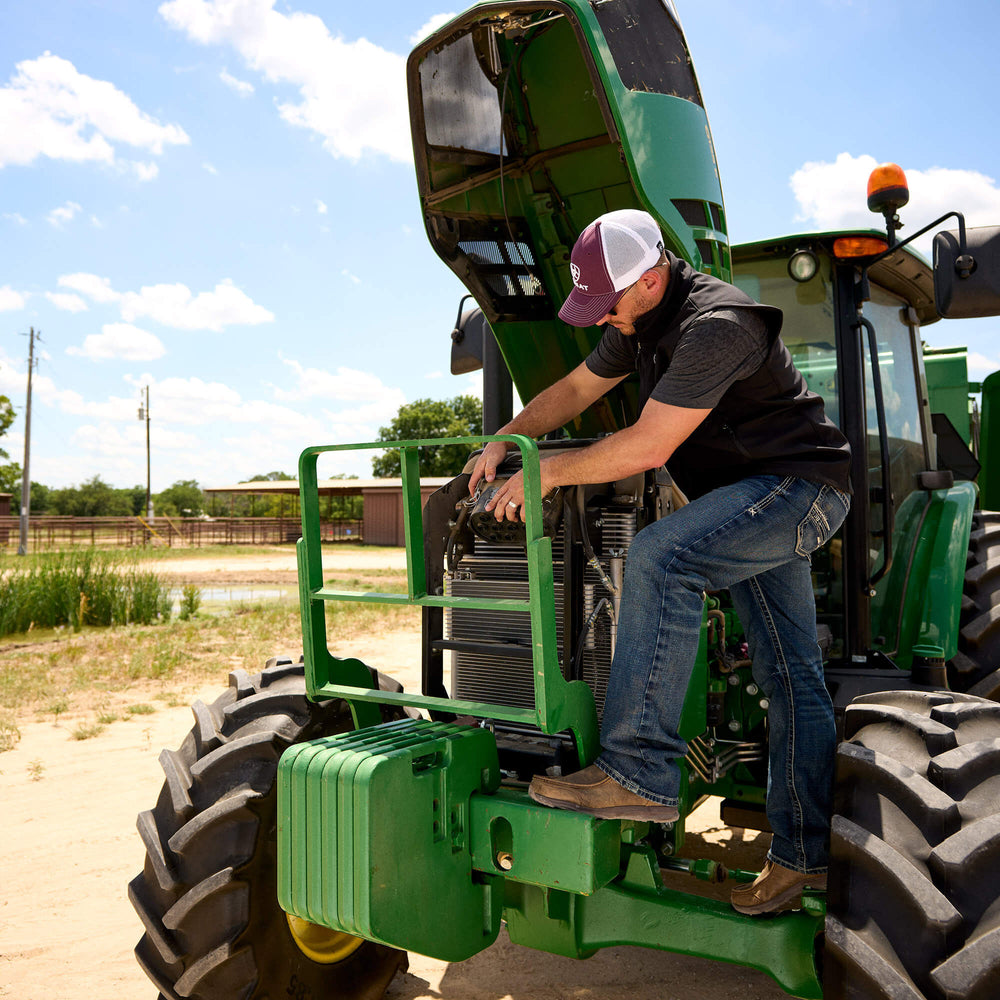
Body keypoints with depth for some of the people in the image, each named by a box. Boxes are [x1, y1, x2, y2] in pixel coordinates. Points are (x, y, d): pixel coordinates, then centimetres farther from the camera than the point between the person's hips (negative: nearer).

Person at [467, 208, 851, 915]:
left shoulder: (716, 324, -25)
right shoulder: (638, 323, 6)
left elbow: (648, 445, -31)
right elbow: (575, 391, 14)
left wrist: (548, 473, -23)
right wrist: (505, 439, -1)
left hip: (799, 485, -9)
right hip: (749, 499, 9)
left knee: (661, 556, -32)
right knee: (791, 677, 10)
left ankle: (638, 775, -28)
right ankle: (804, 856, 18)